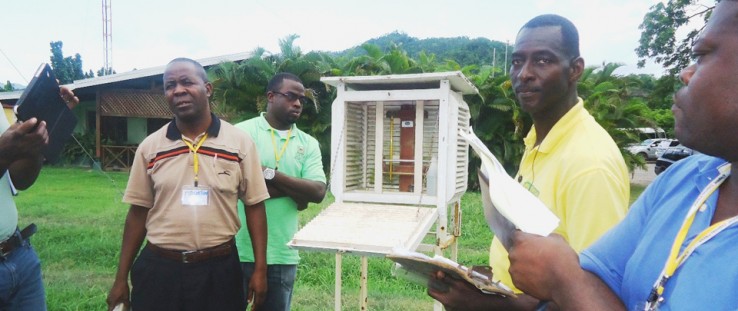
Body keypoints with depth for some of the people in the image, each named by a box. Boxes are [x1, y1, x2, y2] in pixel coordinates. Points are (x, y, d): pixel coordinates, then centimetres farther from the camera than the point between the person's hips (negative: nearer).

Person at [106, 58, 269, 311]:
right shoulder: (149, 147, 1)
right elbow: (138, 213, 6)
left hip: (219, 269, -1)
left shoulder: (240, 143, -4)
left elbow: (254, 206, -2)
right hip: (158, 269, 2)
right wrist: (121, 278, 6)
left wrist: (260, 269, -5)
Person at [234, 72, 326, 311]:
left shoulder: (308, 144, 6)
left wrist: (270, 174, -16)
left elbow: (318, 192, -7)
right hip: (240, 250, -3)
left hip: (283, 254, 4)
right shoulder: (242, 132, -5)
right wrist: (296, 192, -11)